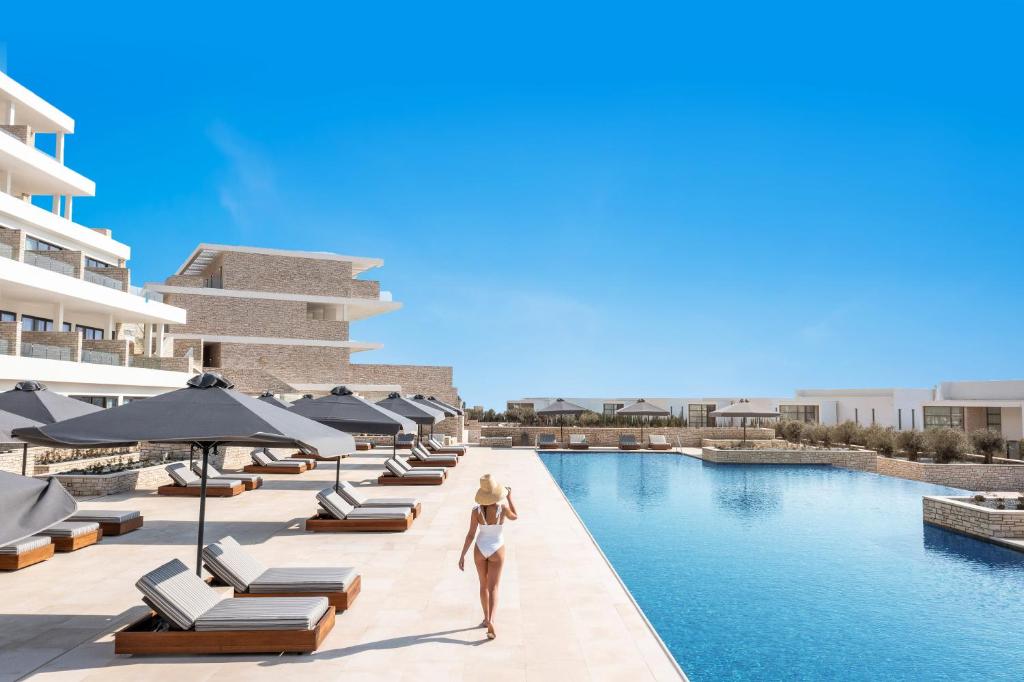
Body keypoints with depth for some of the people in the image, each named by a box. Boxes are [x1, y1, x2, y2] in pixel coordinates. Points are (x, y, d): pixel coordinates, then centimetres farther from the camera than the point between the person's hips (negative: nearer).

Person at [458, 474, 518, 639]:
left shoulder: (476, 511, -17)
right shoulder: (502, 508, -20)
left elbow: (471, 535, -13)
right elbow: (515, 517, 4)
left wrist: (462, 556, -5)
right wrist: (509, 497, 11)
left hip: (480, 550, 2)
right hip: (496, 551, -2)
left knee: (484, 585, 21)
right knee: (493, 588, 3)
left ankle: (487, 618, 33)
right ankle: (491, 621, -17)